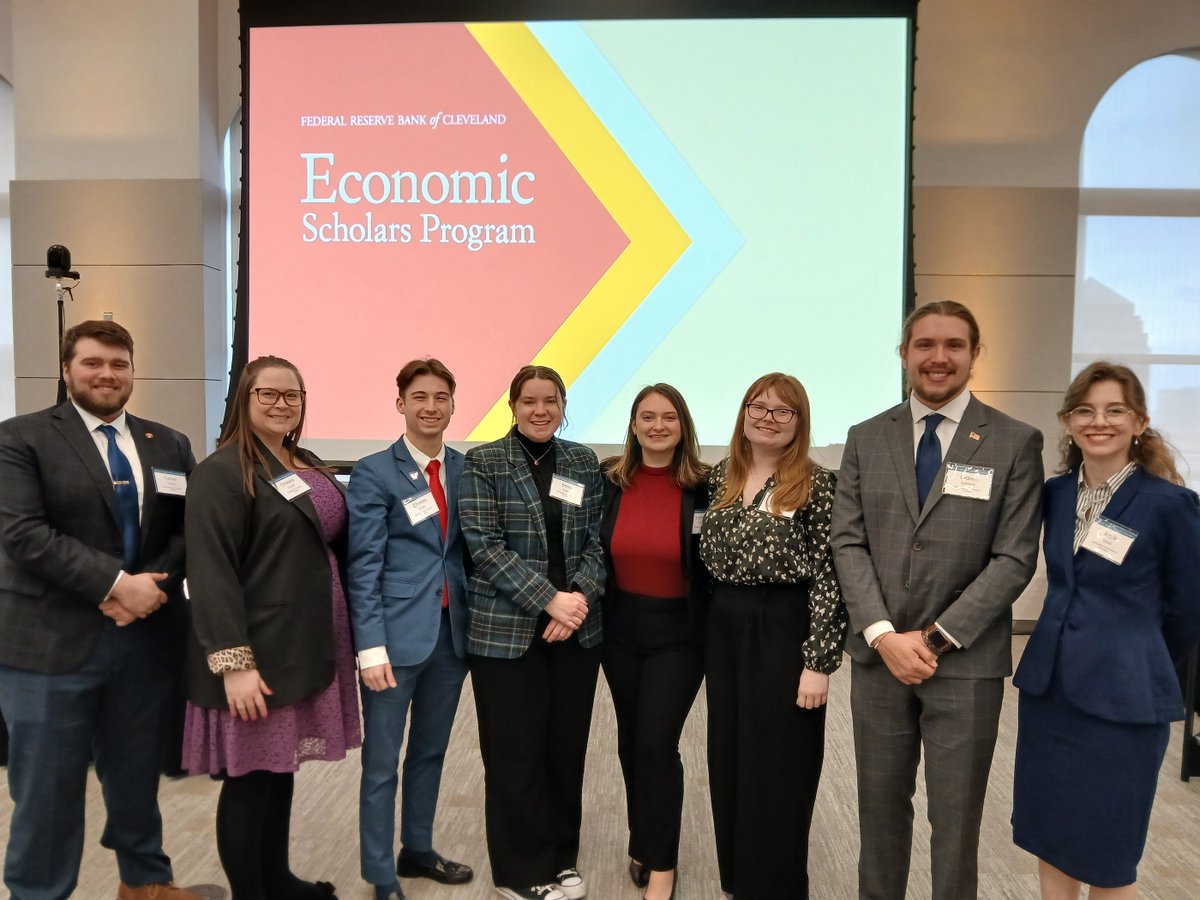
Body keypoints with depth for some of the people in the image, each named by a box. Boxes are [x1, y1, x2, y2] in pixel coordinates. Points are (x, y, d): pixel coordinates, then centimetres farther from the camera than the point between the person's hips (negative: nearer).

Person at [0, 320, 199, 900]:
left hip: (147, 636, 4)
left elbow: (189, 531, 5)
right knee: (47, 787, 7)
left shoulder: (170, 446, 10)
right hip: (53, 641, -4)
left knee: (137, 776, 18)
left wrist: (148, 586, -13)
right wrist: (115, 582, -20)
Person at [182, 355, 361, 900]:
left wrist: (345, 634, 13)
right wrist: (233, 662, -22)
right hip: (258, 652, -7)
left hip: (306, 644, 8)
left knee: (282, 767, 18)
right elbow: (211, 573, -18)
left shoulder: (309, 467, 13)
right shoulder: (223, 471, -11)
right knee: (249, 777, 4)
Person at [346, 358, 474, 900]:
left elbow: (470, 549, 10)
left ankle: (418, 851, 38)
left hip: (452, 632, 5)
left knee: (430, 752, 19)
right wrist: (372, 646, -16)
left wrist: (474, 623, 3)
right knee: (382, 762, 8)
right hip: (397, 635, -4)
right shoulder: (374, 473, -7)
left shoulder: (465, 469, 6)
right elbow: (363, 566, -10)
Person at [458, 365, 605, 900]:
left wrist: (579, 596, -11)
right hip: (506, 631, -3)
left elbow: (597, 540, 6)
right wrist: (549, 599, -17)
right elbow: (484, 544, -11)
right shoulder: (483, 463, -3)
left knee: (567, 748, 11)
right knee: (516, 752, 5)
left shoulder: (584, 463, 9)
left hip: (577, 630, 4)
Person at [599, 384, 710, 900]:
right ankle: (644, 842, 38)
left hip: (679, 634, -3)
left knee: (657, 744, -4)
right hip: (620, 630, 3)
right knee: (631, 741, 16)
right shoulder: (609, 482, -4)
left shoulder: (704, 487, -10)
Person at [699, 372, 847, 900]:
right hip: (725, 632, 6)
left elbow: (828, 579, -13)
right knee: (728, 760, 16)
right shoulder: (722, 477, 7)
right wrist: (712, 633, 11)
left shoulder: (816, 485, -11)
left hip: (784, 634, -6)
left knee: (777, 768, 5)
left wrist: (818, 662, -15)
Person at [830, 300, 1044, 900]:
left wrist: (935, 638, -13)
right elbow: (848, 543, 0)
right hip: (878, 655, 2)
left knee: (955, 816, 11)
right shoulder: (866, 439, 5)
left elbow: (1014, 558, -7)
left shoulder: (1015, 442, -2)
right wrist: (884, 635, -12)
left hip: (967, 662, -2)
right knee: (880, 805, 15)